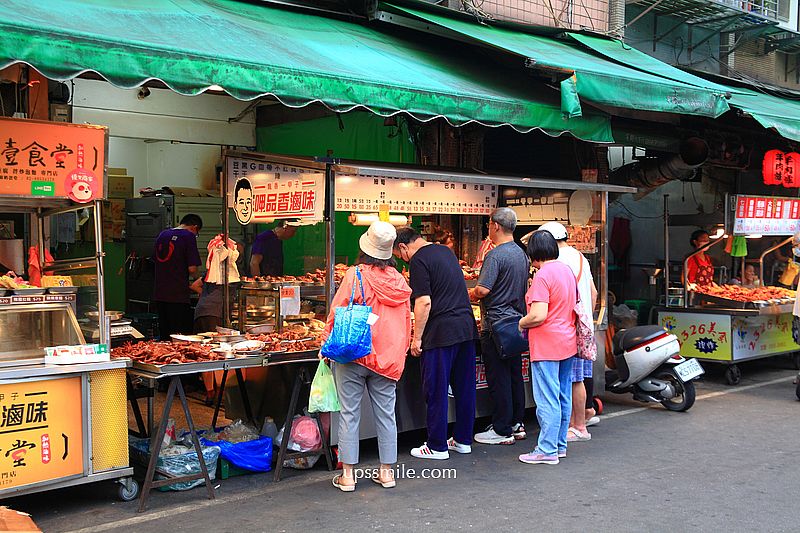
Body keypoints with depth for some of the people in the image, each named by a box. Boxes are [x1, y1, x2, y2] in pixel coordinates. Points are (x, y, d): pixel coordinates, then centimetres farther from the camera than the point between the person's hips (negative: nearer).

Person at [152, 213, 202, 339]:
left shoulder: (162, 234, 13)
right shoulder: (189, 236, -7)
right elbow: (192, 268, -13)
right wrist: (195, 276, 8)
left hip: (159, 293, 7)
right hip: (178, 295, -7)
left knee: (163, 335, 14)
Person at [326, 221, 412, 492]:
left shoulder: (355, 274, -11)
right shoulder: (399, 279, 3)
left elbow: (337, 312, -8)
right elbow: (406, 319, 11)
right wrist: (399, 351, 22)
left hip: (354, 355, -4)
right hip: (388, 357, 4)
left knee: (350, 413, 4)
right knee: (386, 413, 12)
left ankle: (347, 475, 9)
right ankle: (387, 472, 19)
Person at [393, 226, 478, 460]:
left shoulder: (419, 260, -10)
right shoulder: (445, 251, 16)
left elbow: (424, 302, -17)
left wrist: (417, 337, -11)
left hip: (441, 332, -8)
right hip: (467, 326, 8)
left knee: (436, 390, 1)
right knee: (464, 387, 13)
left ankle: (437, 447, 8)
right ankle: (463, 440, 23)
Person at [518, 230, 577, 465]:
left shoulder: (542, 276, -18)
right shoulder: (567, 270, 9)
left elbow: (538, 316, -24)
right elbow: (574, 304, 19)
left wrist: (521, 324, -6)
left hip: (547, 346, -9)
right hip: (568, 342, 9)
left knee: (547, 400, -3)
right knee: (563, 397, 14)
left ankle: (547, 450, 1)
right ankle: (560, 444, 24)